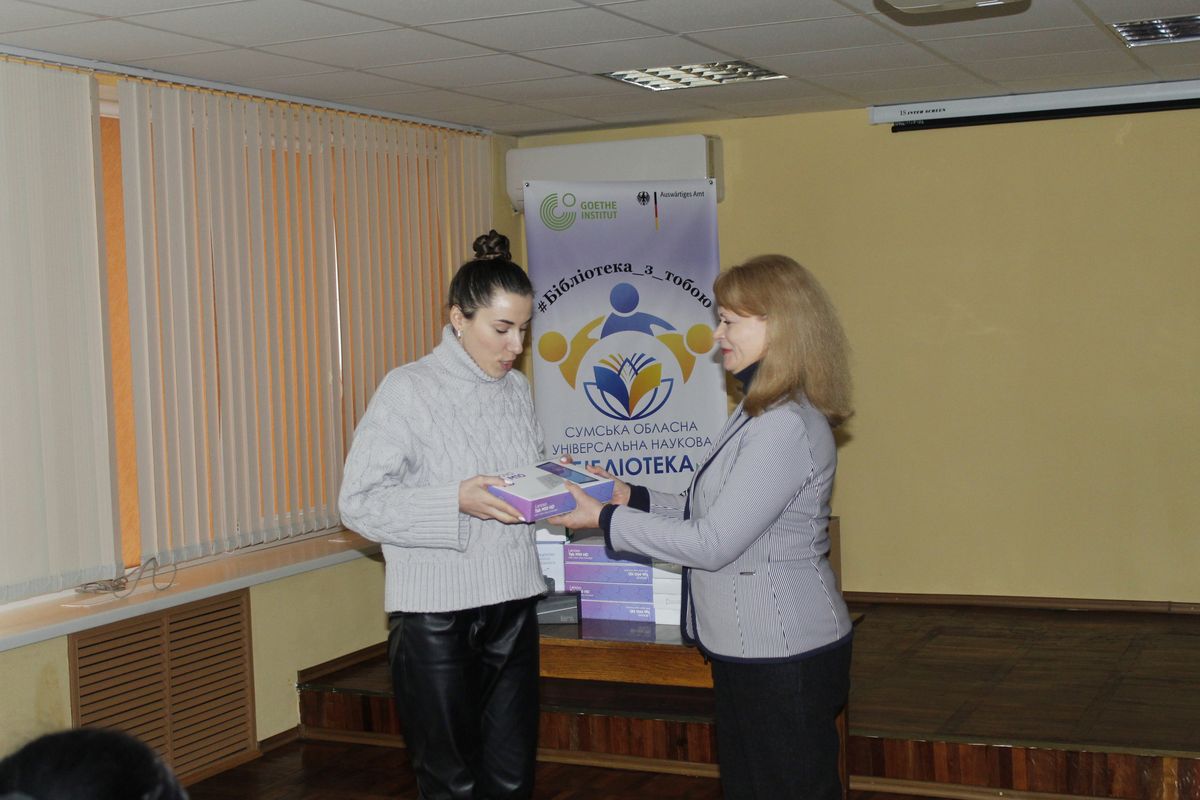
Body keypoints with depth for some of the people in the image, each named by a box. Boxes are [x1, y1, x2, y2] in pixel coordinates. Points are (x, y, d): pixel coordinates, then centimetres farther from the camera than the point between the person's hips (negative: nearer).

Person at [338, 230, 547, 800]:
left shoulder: (516, 389, 10)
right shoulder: (408, 389, -9)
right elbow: (358, 501, -13)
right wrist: (456, 502, -24)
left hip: (512, 606, 6)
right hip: (435, 615, -5)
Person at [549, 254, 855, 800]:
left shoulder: (786, 427, -23)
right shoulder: (761, 412, 12)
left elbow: (711, 543, -22)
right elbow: (713, 515, 15)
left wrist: (604, 519, -15)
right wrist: (632, 498, 7)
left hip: (783, 656, -10)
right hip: (751, 649, 10)